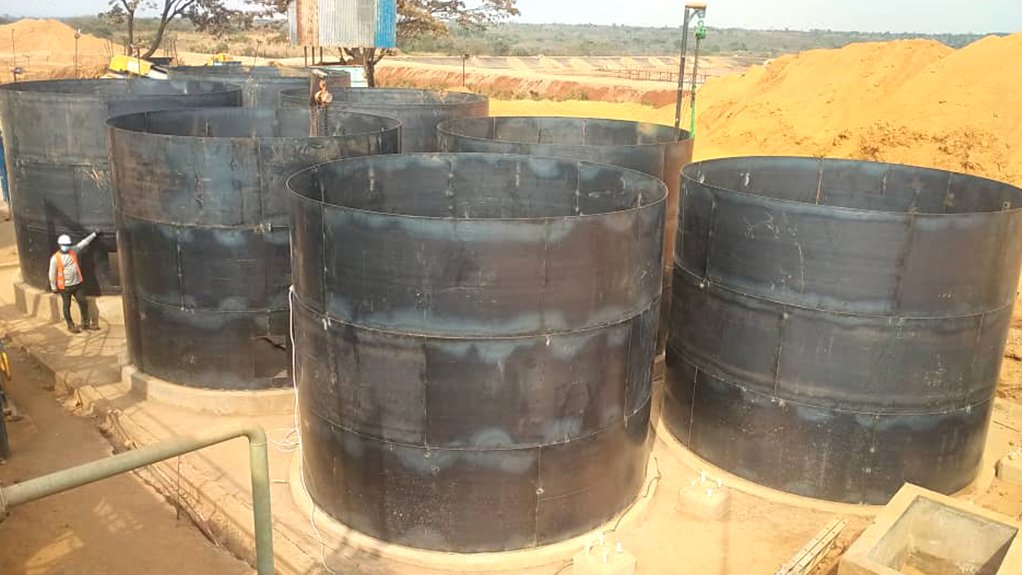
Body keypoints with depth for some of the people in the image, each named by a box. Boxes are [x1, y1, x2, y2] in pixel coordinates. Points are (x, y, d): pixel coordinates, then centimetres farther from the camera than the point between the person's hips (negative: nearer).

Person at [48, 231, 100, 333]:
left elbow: (83, 243, 9)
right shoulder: (55, 258, -12)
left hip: (77, 284, 5)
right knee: (67, 306, 9)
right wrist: (54, 287, -3)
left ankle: (86, 323, 19)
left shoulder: (73, 251, 1)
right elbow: (52, 274, -7)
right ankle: (70, 326, 19)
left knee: (83, 303, 7)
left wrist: (94, 234, 10)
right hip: (65, 287, -5)